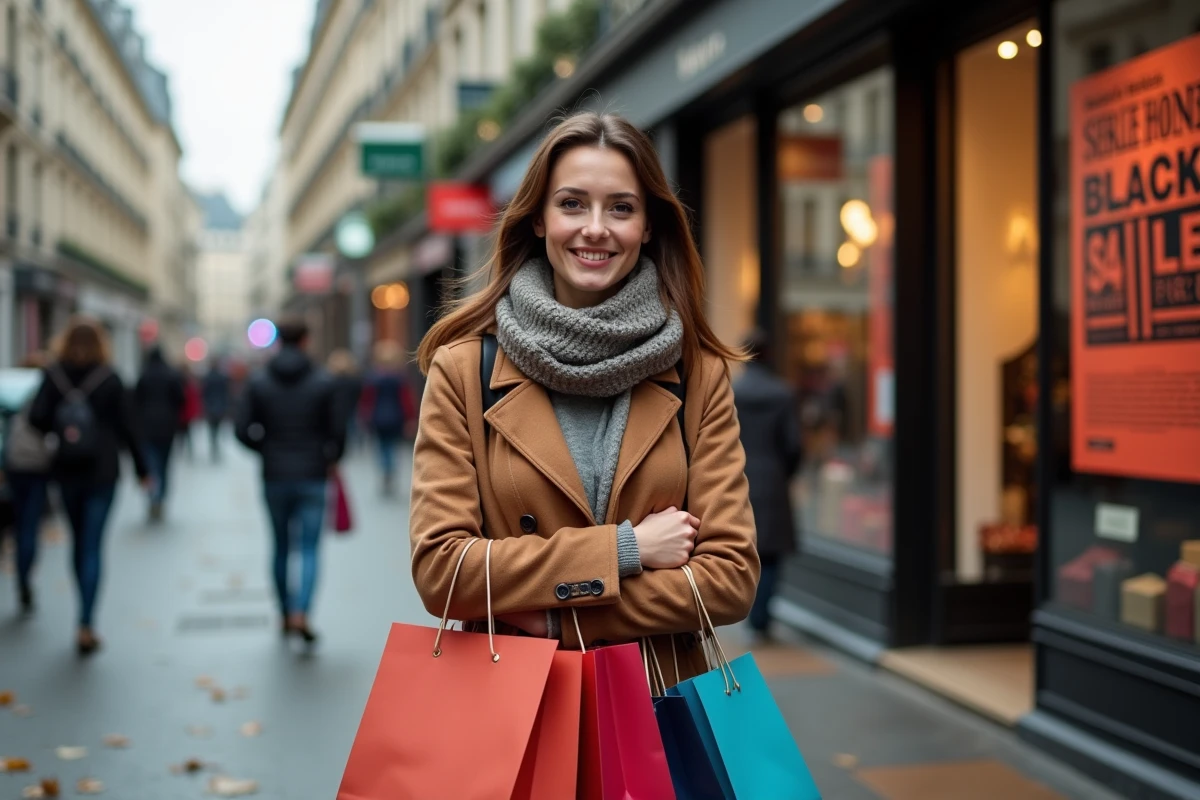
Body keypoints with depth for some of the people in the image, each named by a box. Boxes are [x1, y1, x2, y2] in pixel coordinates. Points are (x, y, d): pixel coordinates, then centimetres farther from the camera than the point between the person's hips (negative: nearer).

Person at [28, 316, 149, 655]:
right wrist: (141, 469, 4)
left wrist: (57, 430, 7)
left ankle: (86, 619, 27)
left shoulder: (53, 376, -3)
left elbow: (37, 417, -14)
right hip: (102, 472, -2)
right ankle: (86, 626, -9)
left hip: (66, 472, 2)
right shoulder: (110, 379, -8)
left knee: (79, 542, 17)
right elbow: (126, 428, -5)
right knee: (92, 546, -2)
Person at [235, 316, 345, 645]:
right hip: (312, 476, -2)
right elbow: (337, 430, -5)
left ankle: (286, 615, 23)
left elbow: (243, 430, -4)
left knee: (281, 547, 15)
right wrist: (331, 459, 14)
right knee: (309, 549, 0)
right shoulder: (323, 381, -5)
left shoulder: (258, 382, -1)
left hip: (274, 476, 2)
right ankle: (301, 613, -17)